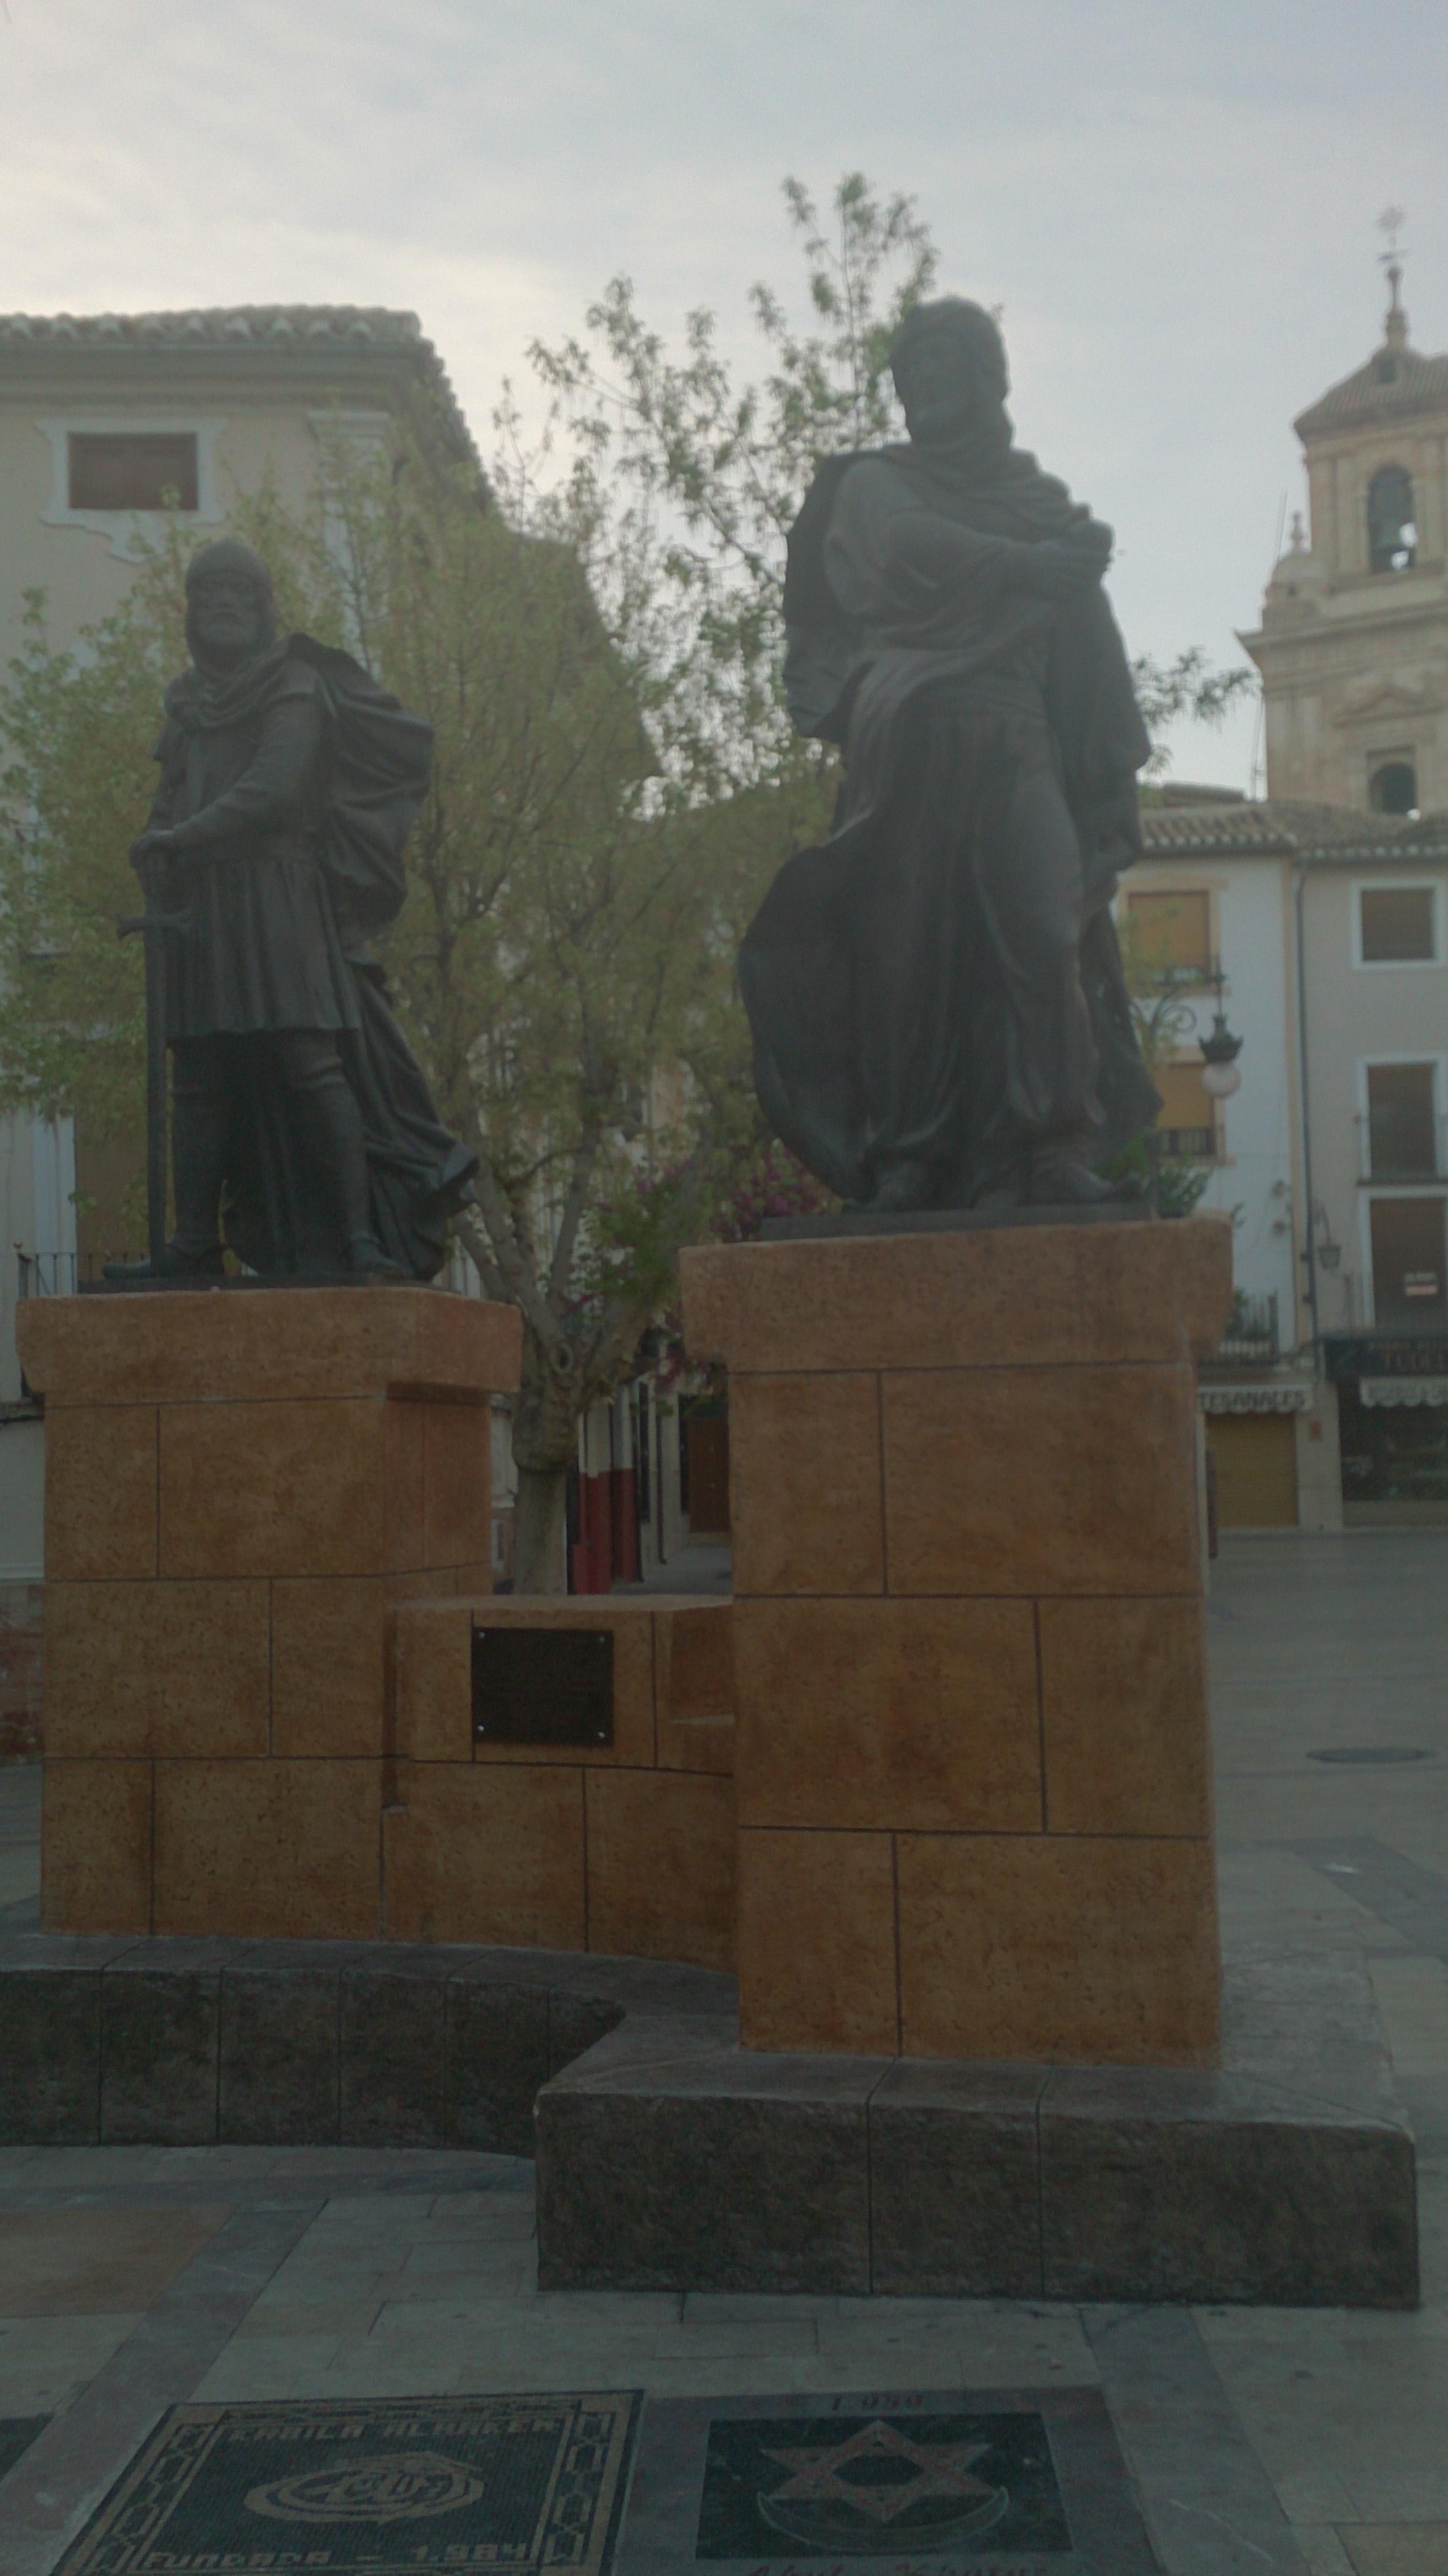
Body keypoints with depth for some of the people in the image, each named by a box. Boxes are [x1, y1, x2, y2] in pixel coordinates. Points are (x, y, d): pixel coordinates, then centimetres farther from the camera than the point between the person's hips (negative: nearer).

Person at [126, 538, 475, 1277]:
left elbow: (273, 787, -8)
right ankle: (195, 1245, 0)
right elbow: (169, 800, 21)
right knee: (199, 1082, 0)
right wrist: (160, 875, 2)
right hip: (201, 910, 6)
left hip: (279, 899, -6)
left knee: (311, 1064, -14)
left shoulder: (295, 685, 4)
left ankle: (360, 1237, -16)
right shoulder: (185, 700, 24)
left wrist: (179, 840, -6)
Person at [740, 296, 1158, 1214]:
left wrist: (1114, 767, 5)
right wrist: (1023, 566, -5)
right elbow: (911, 549, -6)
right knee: (909, 941, -8)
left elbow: (1088, 641, 15)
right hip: (909, 747, -1)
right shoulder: (876, 484, 19)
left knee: (1041, 927, -15)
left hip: (1017, 751, 1)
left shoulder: (1047, 504, 24)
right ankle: (910, 1159, -6)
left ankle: (1050, 1151, -19)